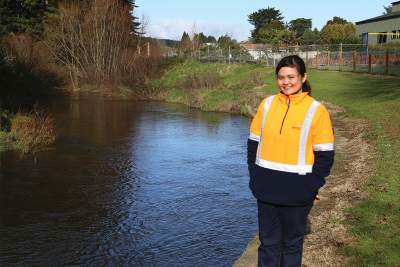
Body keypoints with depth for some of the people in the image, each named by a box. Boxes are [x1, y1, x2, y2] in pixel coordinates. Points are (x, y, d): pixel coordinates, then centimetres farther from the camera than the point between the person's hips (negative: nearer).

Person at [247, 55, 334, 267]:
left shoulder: (316, 110, -8)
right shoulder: (267, 104, 2)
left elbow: (325, 154, -6)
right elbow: (254, 142, 8)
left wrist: (312, 187, -9)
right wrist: (255, 177, 1)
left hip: (297, 192, -3)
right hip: (266, 189, 3)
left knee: (292, 242, 13)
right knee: (268, 241, 14)